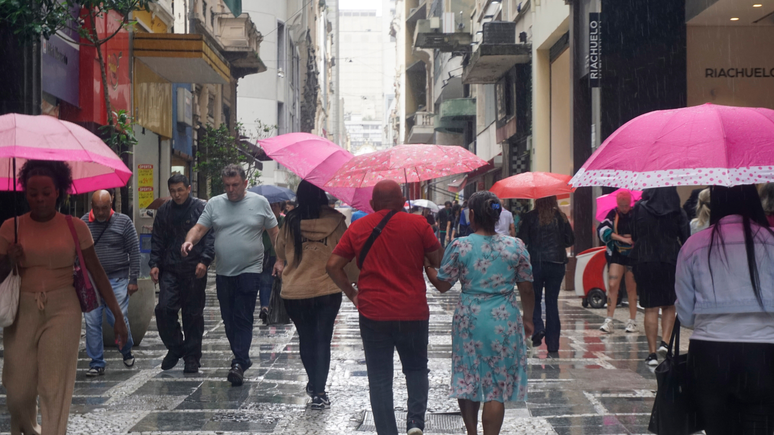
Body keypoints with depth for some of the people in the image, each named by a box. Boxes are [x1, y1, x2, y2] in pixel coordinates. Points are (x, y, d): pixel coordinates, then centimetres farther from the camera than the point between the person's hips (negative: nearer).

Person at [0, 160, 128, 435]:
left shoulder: (75, 227, 0)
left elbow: (97, 273, 3)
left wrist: (118, 315, 1)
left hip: (63, 309, -1)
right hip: (22, 310, 1)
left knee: (55, 387, -6)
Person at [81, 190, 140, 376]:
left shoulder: (123, 222, -1)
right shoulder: (83, 223, 4)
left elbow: (134, 252, 1)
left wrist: (133, 280, -2)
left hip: (117, 280, -2)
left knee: (118, 320, -5)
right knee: (92, 322, 0)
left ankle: (127, 351, 25)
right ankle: (96, 364, 9)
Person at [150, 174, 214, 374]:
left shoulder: (202, 208, -1)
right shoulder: (164, 210, 12)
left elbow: (210, 237, -5)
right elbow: (157, 239, 16)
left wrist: (204, 260, -16)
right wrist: (154, 263, 5)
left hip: (194, 271, -3)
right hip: (170, 269, 3)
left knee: (193, 314, 2)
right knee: (164, 309, -7)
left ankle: (192, 356, 13)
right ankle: (174, 347, 13)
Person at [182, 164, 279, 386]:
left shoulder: (260, 203, 1)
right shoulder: (215, 204, 6)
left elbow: (274, 232, 7)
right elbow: (199, 228, 1)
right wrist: (189, 241, -20)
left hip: (250, 271, -4)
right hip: (224, 273, 4)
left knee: (243, 319, -10)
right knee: (229, 320, 10)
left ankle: (239, 364, -12)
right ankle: (242, 358, 24)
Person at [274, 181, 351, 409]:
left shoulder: (291, 221, -4)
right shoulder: (334, 220, -7)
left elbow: (280, 248, 12)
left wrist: (281, 263, 33)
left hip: (294, 291, 1)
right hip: (327, 290, -1)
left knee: (306, 338, 17)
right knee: (322, 340, 3)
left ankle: (314, 384, 31)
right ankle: (318, 392, -4)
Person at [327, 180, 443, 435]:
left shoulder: (358, 228, 2)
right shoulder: (417, 224, -3)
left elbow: (333, 265, 1)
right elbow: (438, 261, 1)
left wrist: (352, 294, 10)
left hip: (373, 313, 0)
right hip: (413, 312, 0)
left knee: (380, 378, 7)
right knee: (416, 369, 17)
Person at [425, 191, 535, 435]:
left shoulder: (459, 247, -7)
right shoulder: (516, 246, -3)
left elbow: (442, 285, -1)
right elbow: (526, 289, 3)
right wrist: (528, 318, 17)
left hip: (469, 320, 0)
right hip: (504, 321, 0)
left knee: (467, 379, 18)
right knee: (497, 387, 5)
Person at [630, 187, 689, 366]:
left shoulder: (639, 209, -3)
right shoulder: (678, 212, -3)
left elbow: (634, 238, 7)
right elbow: (686, 240, -1)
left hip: (645, 262, 0)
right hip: (671, 263, 1)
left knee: (651, 308, 3)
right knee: (669, 305, 18)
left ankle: (652, 352, 3)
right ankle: (665, 342, 2)